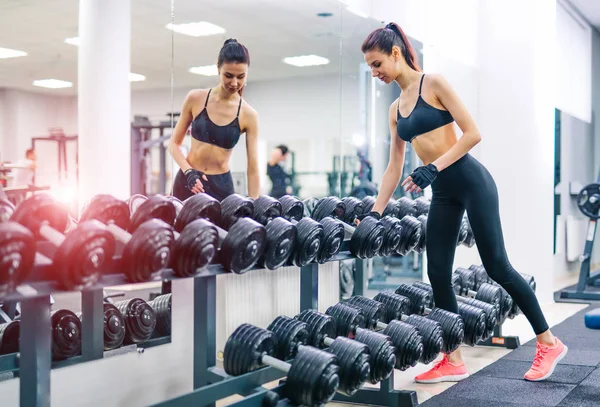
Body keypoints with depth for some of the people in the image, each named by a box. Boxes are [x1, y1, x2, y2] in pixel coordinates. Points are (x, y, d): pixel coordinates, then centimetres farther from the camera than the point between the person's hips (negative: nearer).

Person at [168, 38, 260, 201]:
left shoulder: (248, 115, -4)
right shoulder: (196, 99, -3)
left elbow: (253, 168, -4)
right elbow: (174, 143, 5)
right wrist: (188, 171, -11)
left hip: (221, 185, 0)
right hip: (187, 182, 0)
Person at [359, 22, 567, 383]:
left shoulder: (434, 84, -7)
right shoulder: (395, 110, 13)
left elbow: (473, 133, -13)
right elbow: (394, 168, 14)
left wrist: (434, 167, -21)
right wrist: (375, 211, 7)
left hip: (471, 181, -7)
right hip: (443, 192, 7)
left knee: (497, 267, -2)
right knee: (438, 273, 3)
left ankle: (548, 343, 14)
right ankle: (454, 361, 13)